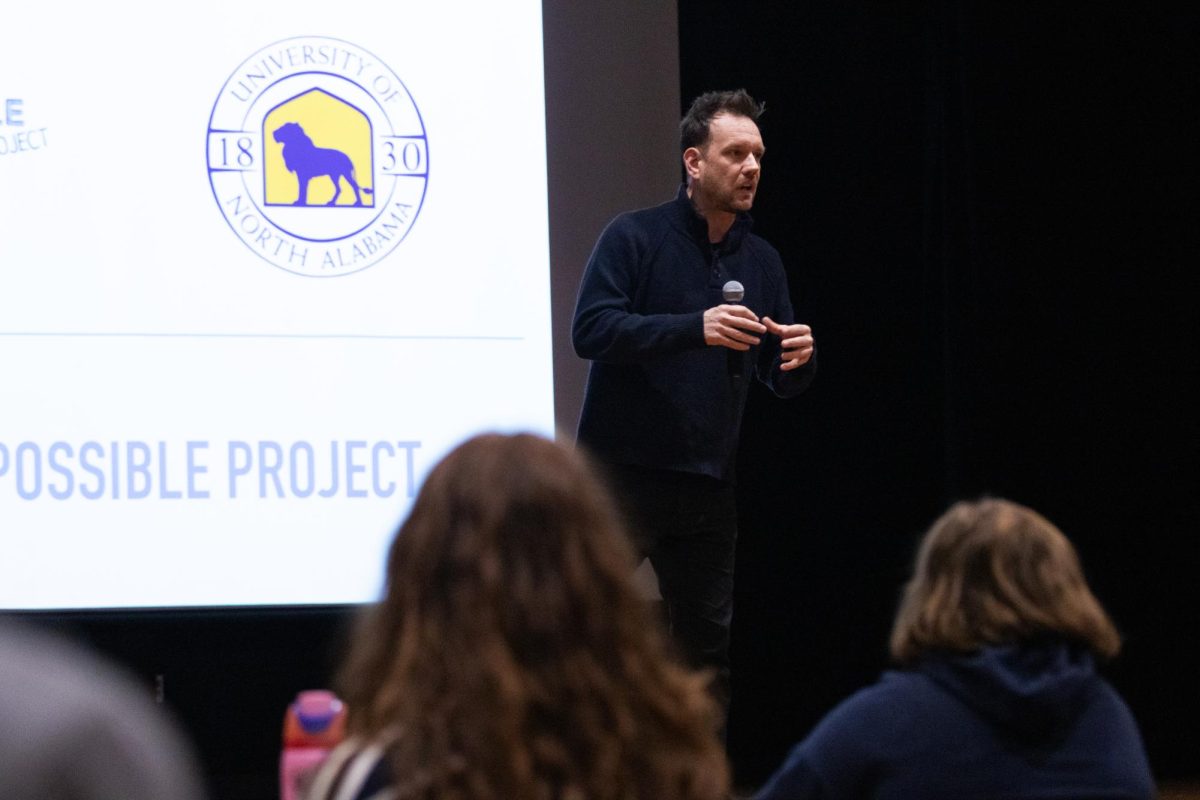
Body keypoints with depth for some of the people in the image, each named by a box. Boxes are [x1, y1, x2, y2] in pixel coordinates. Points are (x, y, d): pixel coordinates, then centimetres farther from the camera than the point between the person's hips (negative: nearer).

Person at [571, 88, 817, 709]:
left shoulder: (761, 261, 14)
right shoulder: (634, 237, -3)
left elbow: (781, 379, 15)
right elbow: (590, 330, -17)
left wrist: (798, 360, -10)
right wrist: (695, 328, -27)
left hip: (707, 488, 5)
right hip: (621, 472, -5)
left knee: (709, 647, 7)